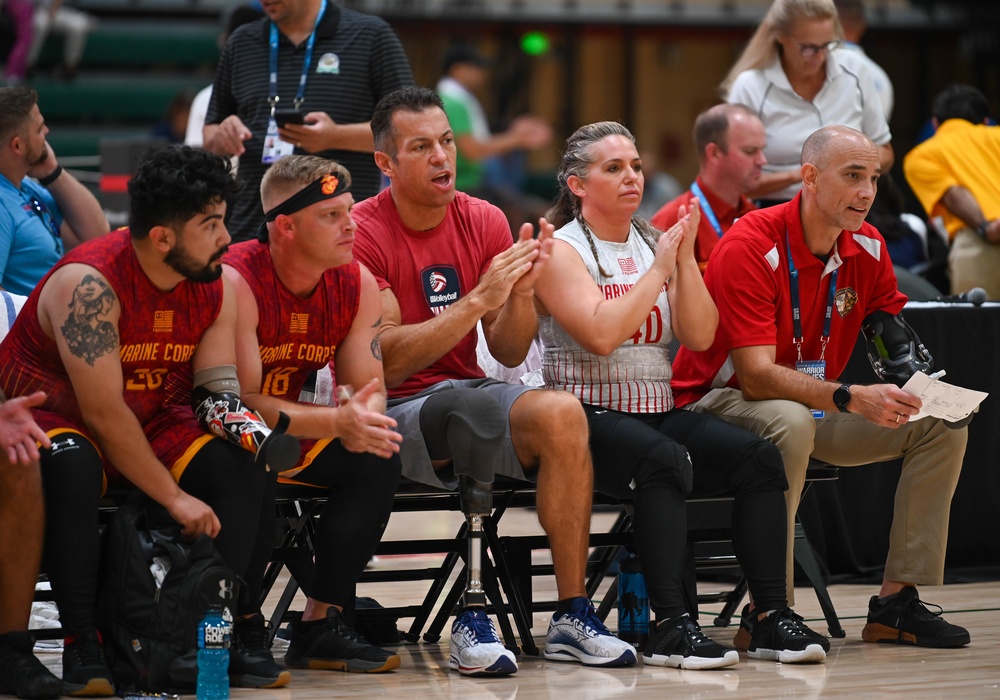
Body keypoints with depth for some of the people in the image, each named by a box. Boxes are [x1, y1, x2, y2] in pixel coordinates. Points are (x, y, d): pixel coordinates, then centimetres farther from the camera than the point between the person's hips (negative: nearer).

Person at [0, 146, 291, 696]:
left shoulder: (215, 287, -4)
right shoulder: (89, 284, -27)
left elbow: (217, 385, 1)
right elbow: (104, 412, -27)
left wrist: (231, 413, -25)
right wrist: (174, 497, -26)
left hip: (148, 423, 6)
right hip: (50, 418, -6)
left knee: (246, 469, -17)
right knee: (69, 468, -40)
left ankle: (238, 630, -16)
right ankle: (81, 642, -33)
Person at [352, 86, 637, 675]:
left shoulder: (484, 222, 6)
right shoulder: (362, 234, -9)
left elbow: (510, 354, 6)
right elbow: (386, 361, -17)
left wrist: (521, 290, -14)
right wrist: (478, 300, -23)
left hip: (464, 396, 4)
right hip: (391, 415, -4)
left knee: (563, 415, -25)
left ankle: (573, 615, -21)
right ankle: (471, 615, -27)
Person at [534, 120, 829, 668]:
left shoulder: (656, 243, 16)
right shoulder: (561, 250, -1)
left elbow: (700, 336, 6)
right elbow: (601, 334, -17)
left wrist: (685, 258, -4)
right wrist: (658, 269, -11)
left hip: (659, 412, 6)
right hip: (589, 413, -6)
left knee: (760, 457, -18)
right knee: (665, 460, -36)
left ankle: (771, 617, -20)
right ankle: (670, 627, -38)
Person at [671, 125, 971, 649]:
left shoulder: (868, 248, -2)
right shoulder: (751, 246, -24)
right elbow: (757, 375, -30)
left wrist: (906, 367, -24)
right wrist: (852, 399, -42)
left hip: (817, 408, 7)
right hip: (719, 401, -7)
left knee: (942, 425, -6)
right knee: (792, 423, -40)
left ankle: (897, 601, -8)